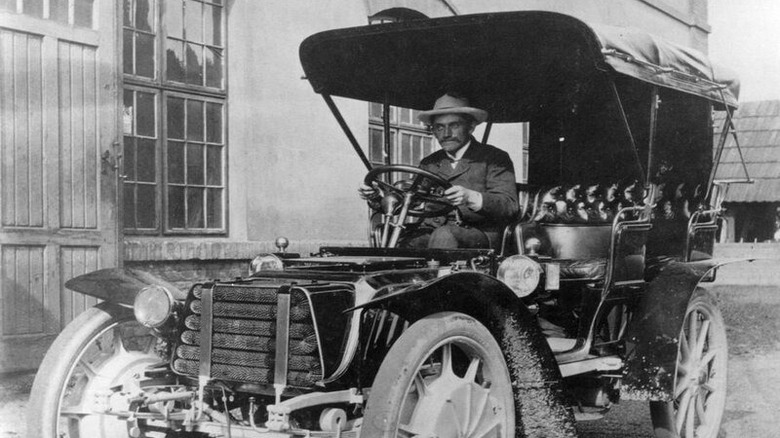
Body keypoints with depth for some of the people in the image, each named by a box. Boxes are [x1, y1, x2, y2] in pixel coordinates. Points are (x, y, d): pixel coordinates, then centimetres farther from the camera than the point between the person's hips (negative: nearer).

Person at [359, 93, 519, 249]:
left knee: (443, 235, -37)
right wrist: (377, 196, -5)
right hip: (432, 231, 4)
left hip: (481, 233, -4)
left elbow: (509, 207, -10)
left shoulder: (494, 158, 4)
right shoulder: (429, 164, 21)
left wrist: (470, 197, -27)